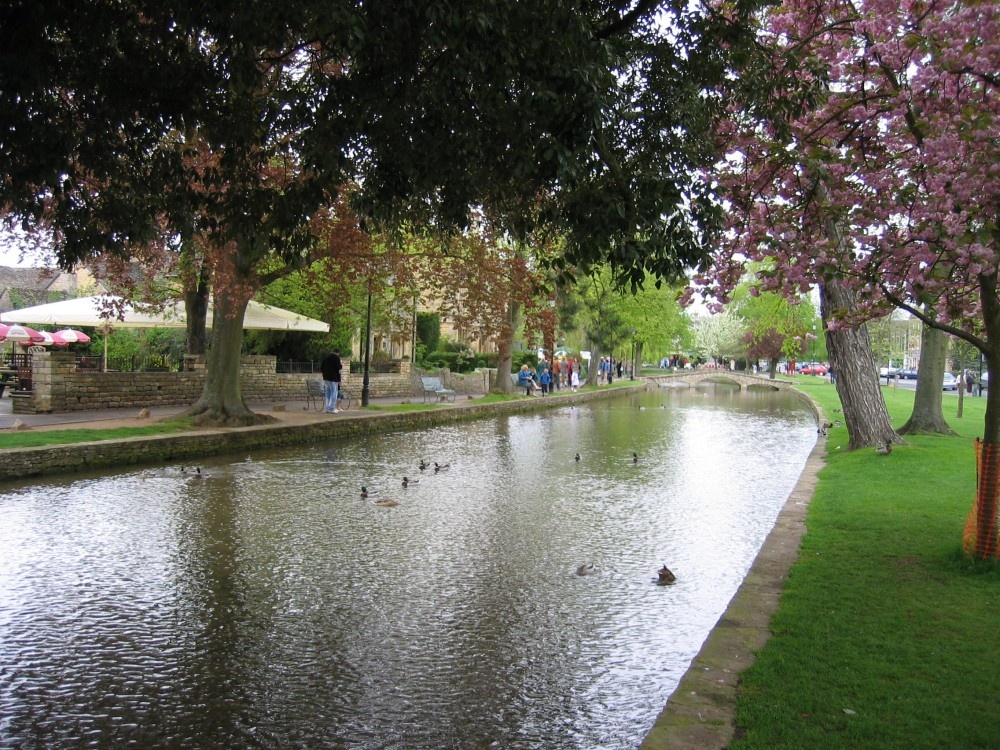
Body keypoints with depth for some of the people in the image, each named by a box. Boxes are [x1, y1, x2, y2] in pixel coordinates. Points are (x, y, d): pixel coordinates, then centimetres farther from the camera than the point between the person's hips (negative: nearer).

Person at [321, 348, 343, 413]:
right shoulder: (336, 357, -8)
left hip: (326, 377, 7)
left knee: (328, 393, 12)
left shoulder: (326, 357, 13)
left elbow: (321, 368, 15)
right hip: (333, 378, -7)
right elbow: (338, 367, -17)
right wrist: (341, 365, 3)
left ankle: (328, 408, 13)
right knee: (334, 393, -3)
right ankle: (331, 409, -8)